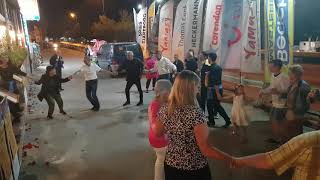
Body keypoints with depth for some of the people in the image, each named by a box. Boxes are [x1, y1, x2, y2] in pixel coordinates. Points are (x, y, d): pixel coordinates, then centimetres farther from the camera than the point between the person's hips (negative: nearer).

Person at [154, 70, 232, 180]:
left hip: (171, 165, 5)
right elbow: (206, 150, -24)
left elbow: (157, 133, 5)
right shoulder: (196, 113, -27)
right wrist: (232, 160, -13)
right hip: (195, 169, -4)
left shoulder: (165, 109, -11)